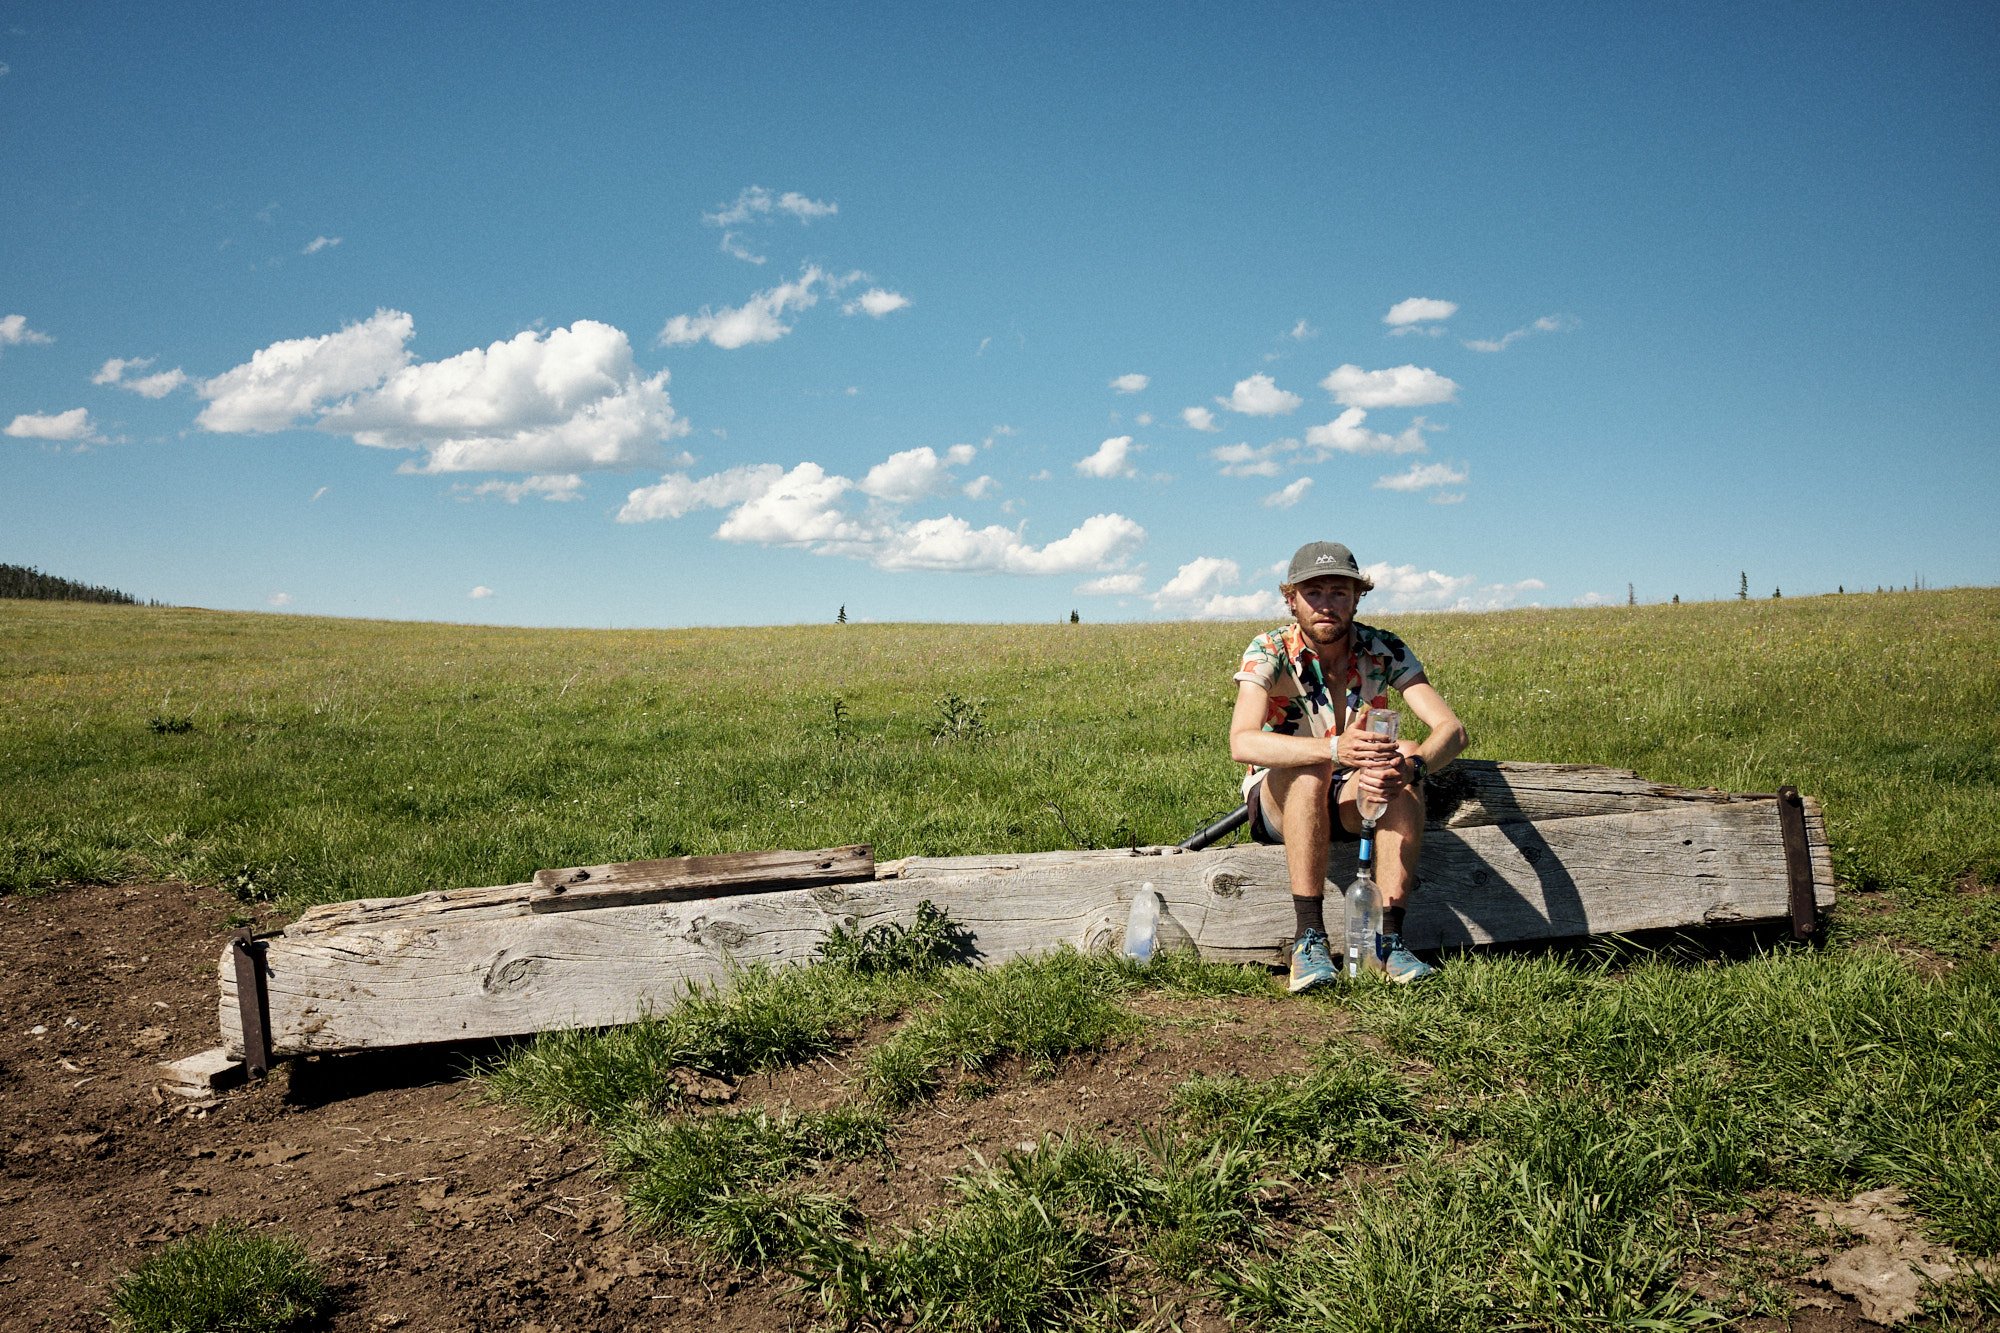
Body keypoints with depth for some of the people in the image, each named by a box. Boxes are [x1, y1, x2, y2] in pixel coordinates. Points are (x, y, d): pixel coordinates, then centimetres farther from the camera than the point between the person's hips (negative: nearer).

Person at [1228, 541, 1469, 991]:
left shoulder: (1383, 650, -10)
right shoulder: (1269, 652, -17)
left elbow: (1452, 728, -19)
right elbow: (1242, 743, -34)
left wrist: (1411, 767, -43)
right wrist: (1334, 749, -49)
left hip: (1355, 801, 2)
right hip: (1277, 800, -2)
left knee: (1403, 757, -30)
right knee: (1310, 769, -36)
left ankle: (1389, 937, -30)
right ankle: (1309, 938, -32)